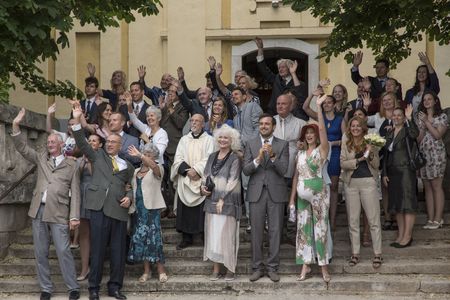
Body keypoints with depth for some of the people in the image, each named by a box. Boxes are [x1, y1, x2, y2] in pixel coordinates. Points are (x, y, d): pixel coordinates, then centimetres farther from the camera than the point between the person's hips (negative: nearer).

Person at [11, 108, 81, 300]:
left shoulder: (71, 165, 5)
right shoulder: (41, 159, 15)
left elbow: (75, 192, 1)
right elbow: (22, 148, 7)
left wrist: (74, 216, -7)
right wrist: (16, 126, -6)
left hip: (59, 213, -4)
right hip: (38, 211, 4)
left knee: (63, 251, -7)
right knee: (40, 253, 5)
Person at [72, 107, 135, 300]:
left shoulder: (127, 166, 19)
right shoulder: (98, 156, 15)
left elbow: (132, 187, 20)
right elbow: (82, 143, 6)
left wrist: (129, 197, -2)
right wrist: (77, 121, -4)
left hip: (119, 210, 2)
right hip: (99, 208, -2)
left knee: (118, 251, 4)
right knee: (97, 249, -1)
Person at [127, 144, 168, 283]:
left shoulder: (157, 169, 0)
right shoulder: (136, 172, 18)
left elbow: (153, 166, -24)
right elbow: (132, 187, 24)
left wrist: (139, 155, -31)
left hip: (152, 207, -5)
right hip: (139, 208, 5)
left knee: (154, 236, -9)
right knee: (140, 237, 2)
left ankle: (161, 269, -1)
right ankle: (146, 270, 9)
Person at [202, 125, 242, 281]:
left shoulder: (235, 158, -4)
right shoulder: (212, 156, 14)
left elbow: (232, 180, -10)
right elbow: (206, 174, 19)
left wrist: (222, 199, -15)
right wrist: (203, 186, -2)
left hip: (227, 201, -6)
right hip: (211, 200, 6)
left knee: (226, 234, -4)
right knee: (213, 234, 5)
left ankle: (230, 269, 4)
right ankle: (216, 269, 11)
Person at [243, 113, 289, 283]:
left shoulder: (282, 145, 3)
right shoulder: (250, 144, 5)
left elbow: (283, 170, -7)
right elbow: (246, 170, -3)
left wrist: (273, 156, -23)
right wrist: (258, 158, -20)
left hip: (276, 192, -1)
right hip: (256, 192, 1)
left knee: (275, 231, 2)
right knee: (256, 231, 4)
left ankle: (273, 267, 10)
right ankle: (257, 267, 12)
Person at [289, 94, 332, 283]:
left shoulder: (322, 150, -2)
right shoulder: (300, 154, 12)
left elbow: (322, 128, -16)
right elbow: (296, 176, 13)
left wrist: (319, 106, -19)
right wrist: (292, 198, 8)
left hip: (319, 193, -5)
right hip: (302, 195, 5)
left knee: (321, 227, -1)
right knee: (303, 228, 6)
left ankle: (324, 267, 3)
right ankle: (306, 266, 12)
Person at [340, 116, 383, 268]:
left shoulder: (370, 143, 4)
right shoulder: (346, 145, 9)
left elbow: (376, 165, 2)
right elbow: (343, 164, -3)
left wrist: (371, 155, -16)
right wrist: (358, 160, -14)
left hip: (368, 182, -2)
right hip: (351, 183, 2)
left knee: (374, 220, -3)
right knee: (353, 221, 7)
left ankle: (377, 254, 1)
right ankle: (355, 254, 15)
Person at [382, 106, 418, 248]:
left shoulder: (407, 131, -5)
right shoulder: (390, 133, 14)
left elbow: (415, 134, -30)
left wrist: (409, 119, -35)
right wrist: (384, 173, 10)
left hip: (406, 171, -7)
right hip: (392, 172, 7)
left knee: (407, 204, -5)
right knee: (397, 205, 9)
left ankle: (407, 237, -3)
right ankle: (401, 235, 16)